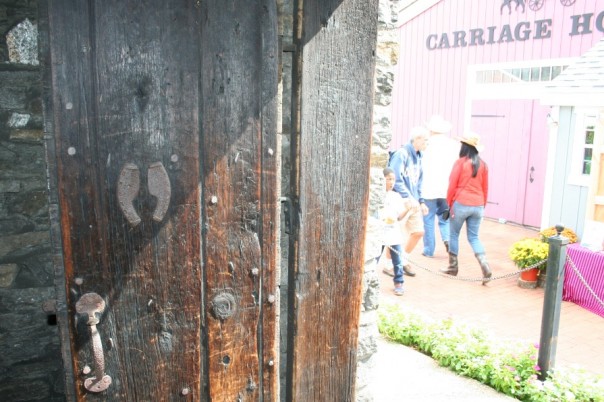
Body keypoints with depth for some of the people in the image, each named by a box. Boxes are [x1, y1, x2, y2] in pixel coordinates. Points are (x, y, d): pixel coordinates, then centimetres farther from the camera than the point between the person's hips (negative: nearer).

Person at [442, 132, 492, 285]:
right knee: (474, 237, 11)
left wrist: (449, 203, 5)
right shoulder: (483, 165, 6)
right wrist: (482, 206, 20)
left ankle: (453, 267, 19)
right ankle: (484, 265, -8)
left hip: (461, 204, -4)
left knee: (454, 234, 12)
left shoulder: (460, 162, -7)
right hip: (477, 206, 4)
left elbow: (452, 185, -6)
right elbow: (485, 188, 11)